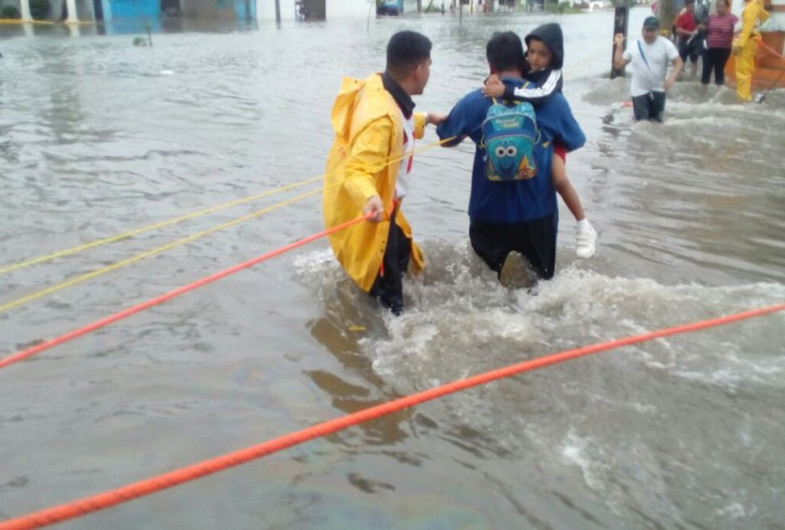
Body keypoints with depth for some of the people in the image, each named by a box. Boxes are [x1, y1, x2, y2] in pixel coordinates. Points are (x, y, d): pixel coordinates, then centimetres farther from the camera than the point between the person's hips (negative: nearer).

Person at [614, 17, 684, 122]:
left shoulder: (665, 44, -7)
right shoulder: (634, 46, 0)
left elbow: (679, 62, -11)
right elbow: (619, 64, 4)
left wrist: (672, 77, -30)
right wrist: (619, 45, -3)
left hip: (658, 90, 0)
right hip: (639, 90, 0)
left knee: (656, 121, 10)